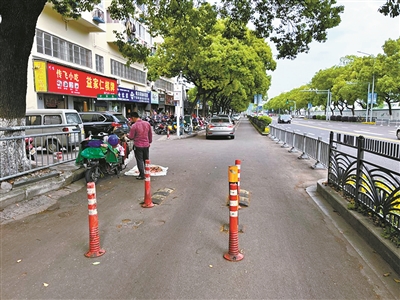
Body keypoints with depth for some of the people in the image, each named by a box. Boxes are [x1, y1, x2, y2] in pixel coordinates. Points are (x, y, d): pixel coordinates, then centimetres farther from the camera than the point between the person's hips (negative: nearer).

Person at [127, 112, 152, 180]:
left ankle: (142, 175, 7)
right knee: (146, 160, 17)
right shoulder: (147, 123, 0)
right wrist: (149, 142, 22)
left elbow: (131, 137, -11)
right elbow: (150, 134, 9)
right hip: (146, 145, 5)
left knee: (140, 160, 4)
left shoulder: (134, 126, -17)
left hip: (138, 146, -5)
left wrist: (127, 135, 11)